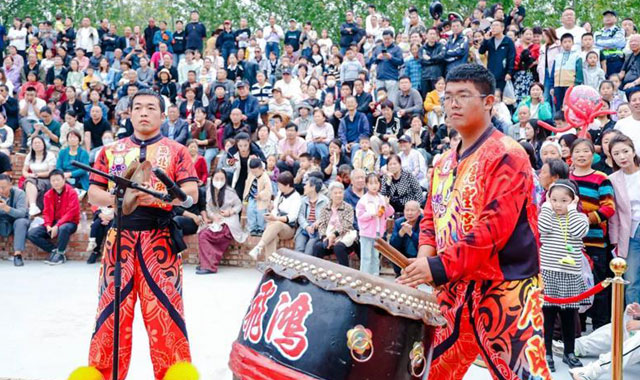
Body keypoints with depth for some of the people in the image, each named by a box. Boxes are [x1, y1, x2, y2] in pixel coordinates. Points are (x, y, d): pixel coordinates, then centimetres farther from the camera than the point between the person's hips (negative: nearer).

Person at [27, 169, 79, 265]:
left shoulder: (71, 193, -9)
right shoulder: (48, 195, 6)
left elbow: (70, 213, -16)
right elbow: (46, 213, 7)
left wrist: (57, 226, -25)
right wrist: (48, 225, -14)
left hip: (69, 222, -5)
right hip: (53, 223, 5)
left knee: (63, 229, -42)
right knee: (31, 233, -15)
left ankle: (60, 254, -18)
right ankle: (54, 250, -8)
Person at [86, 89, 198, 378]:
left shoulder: (176, 151, 7)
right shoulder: (111, 151, 14)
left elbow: (191, 193, -3)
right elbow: (93, 194, 10)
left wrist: (159, 196, -21)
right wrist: (116, 197, -12)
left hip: (159, 239, -2)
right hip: (120, 237, 2)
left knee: (165, 310, -3)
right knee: (111, 309, 3)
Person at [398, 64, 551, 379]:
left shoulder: (507, 156, -11)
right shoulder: (444, 163, 15)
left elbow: (495, 225, -21)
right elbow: (432, 216, 21)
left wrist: (441, 266, -25)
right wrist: (425, 255, -1)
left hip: (505, 289, -8)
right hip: (455, 287, 8)